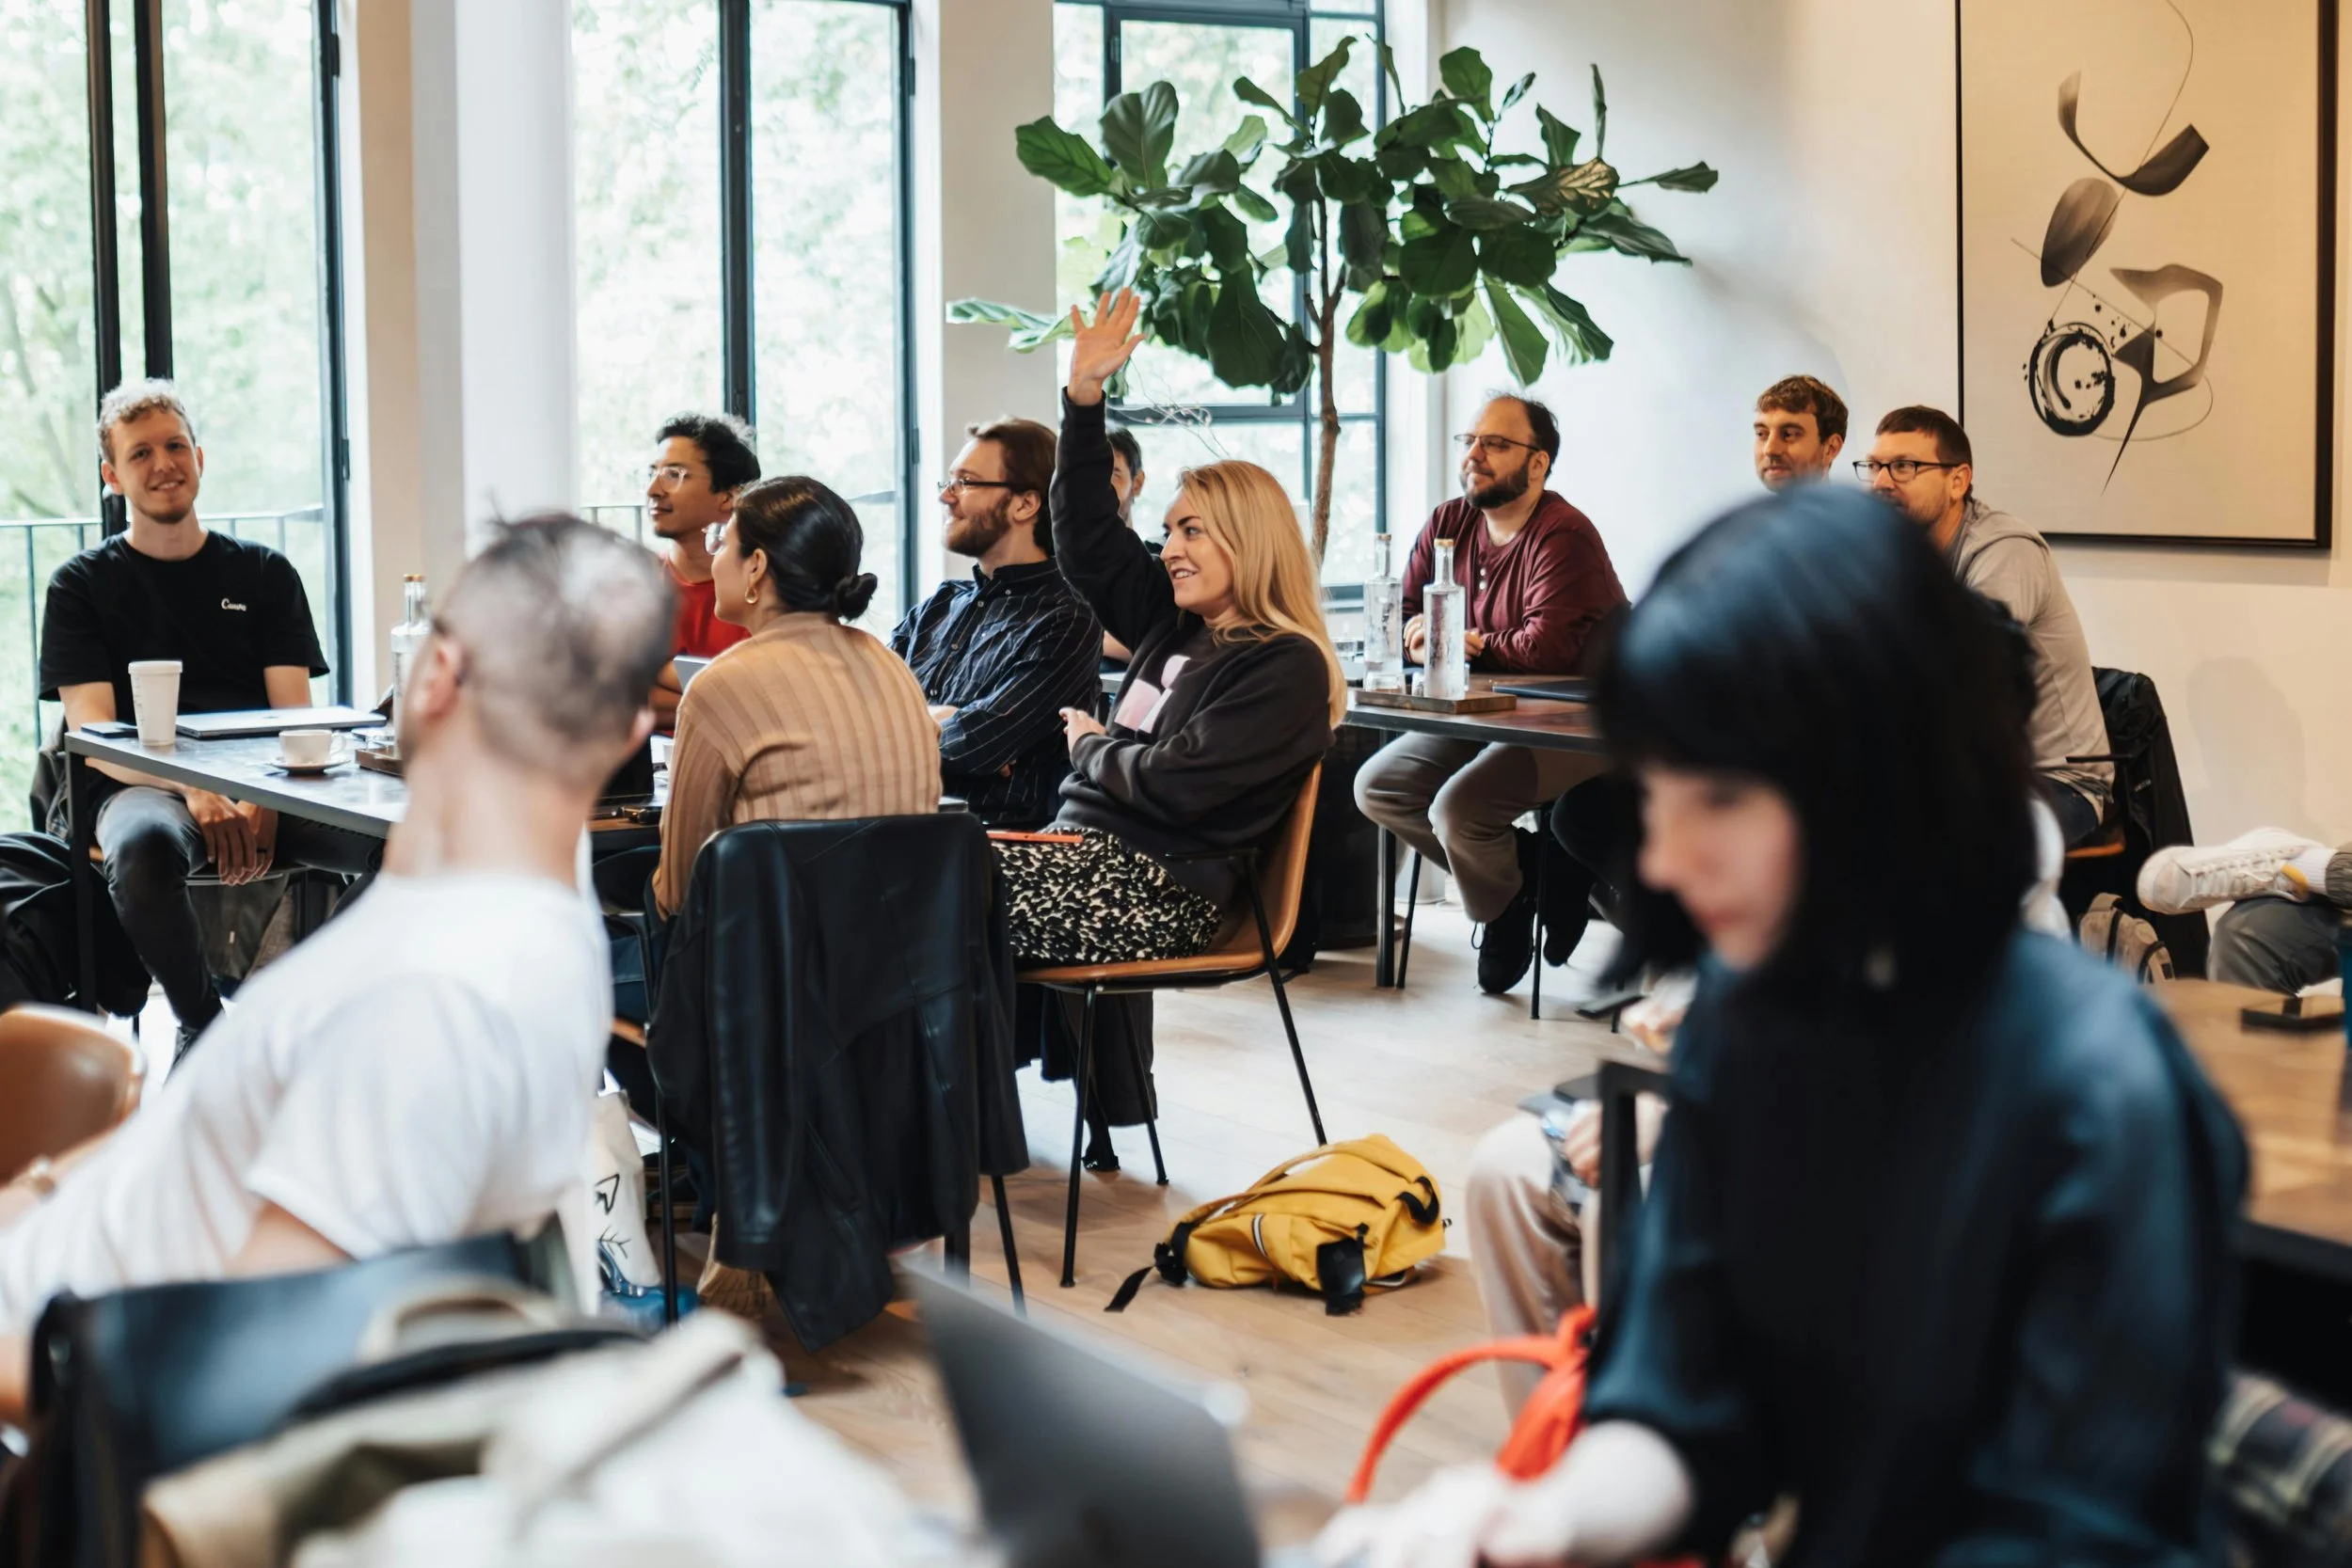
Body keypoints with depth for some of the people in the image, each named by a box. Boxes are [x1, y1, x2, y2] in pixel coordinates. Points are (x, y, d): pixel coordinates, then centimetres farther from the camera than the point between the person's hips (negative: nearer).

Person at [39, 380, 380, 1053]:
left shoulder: (264, 572, 16)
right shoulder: (83, 585, 10)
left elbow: (295, 715, 8)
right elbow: (94, 735, 0)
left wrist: (263, 800, -15)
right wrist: (196, 791, -19)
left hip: (268, 788, 2)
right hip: (146, 788, -1)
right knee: (143, 849, -40)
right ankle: (201, 1023, -15)